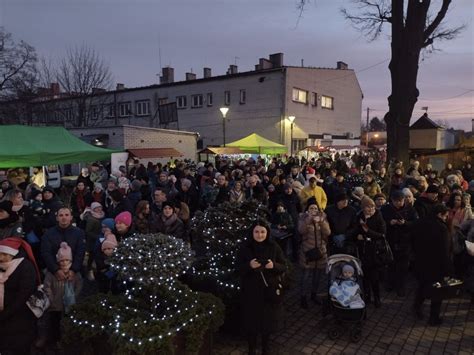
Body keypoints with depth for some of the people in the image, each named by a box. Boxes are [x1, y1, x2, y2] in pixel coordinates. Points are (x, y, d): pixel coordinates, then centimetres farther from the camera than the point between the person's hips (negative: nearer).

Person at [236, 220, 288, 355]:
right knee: (251, 320, 7)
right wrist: (249, 265, -25)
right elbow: (238, 268, -5)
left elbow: (284, 267, -3)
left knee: (268, 319, 13)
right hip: (250, 291, -1)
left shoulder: (274, 247, -5)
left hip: (269, 290, 1)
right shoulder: (245, 247, -7)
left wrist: (274, 265, -23)